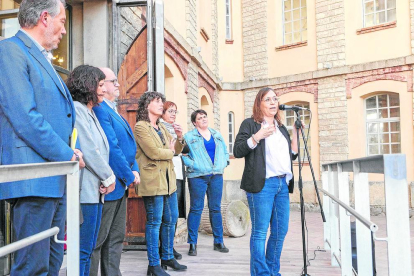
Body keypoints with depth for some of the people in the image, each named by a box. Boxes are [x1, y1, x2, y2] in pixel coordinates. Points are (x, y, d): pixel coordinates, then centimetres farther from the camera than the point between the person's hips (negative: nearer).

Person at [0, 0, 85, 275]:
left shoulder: (43, 59, 21)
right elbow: (24, 117, -17)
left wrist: (69, 151, 9)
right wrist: (66, 154, -12)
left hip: (56, 179, 9)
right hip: (33, 179, -9)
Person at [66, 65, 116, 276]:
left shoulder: (89, 112, 20)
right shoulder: (76, 110, -9)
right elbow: (89, 150, -15)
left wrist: (106, 179, 1)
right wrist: (109, 177, -6)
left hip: (95, 189, 9)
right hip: (85, 188, -9)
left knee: (88, 248, 13)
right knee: (83, 250, -4)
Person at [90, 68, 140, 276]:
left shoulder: (113, 111, 16)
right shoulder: (100, 109, -16)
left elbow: (128, 145, 17)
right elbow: (111, 148, -21)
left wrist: (134, 170, 5)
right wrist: (130, 176, -14)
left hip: (121, 185, 10)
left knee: (116, 238, 16)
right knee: (97, 240, 1)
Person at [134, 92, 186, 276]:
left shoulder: (162, 127, 17)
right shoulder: (140, 126, -8)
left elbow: (176, 150, 17)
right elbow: (152, 152, -18)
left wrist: (179, 138, -2)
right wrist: (170, 152, -1)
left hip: (168, 180, 8)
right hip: (152, 181, -8)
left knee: (171, 220, 14)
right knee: (155, 222, -2)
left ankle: (167, 257, 29)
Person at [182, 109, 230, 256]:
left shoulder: (217, 135, 16)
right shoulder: (189, 137, 0)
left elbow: (225, 151, 21)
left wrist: (223, 164, 7)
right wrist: (193, 165, -16)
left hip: (216, 176, 4)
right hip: (198, 177, -4)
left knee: (216, 208, 10)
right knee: (196, 209, -2)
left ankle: (218, 242, 19)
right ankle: (192, 243, 7)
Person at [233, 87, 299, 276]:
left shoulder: (281, 128, 22)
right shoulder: (250, 124, 4)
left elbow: (292, 156, 22)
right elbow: (237, 151, -5)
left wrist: (295, 134, 12)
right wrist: (257, 136, -16)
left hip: (283, 184, 7)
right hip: (262, 184, -6)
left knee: (280, 231, 7)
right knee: (260, 231, -6)